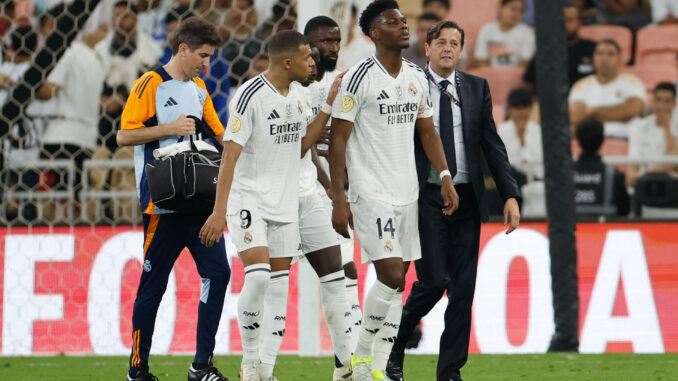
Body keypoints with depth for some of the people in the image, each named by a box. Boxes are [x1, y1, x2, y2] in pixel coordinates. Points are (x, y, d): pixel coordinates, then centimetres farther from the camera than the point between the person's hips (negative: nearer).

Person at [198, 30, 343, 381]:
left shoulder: (299, 95, 7)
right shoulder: (251, 96, -16)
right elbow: (230, 155, -18)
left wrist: (328, 106, 7)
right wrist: (219, 212, -23)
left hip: (285, 203, 7)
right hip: (249, 198, -7)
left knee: (279, 282, 4)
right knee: (258, 275, -21)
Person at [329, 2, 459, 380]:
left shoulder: (417, 76, 10)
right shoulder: (361, 77, -10)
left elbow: (427, 131, 19)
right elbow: (338, 140, -10)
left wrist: (446, 176, 6)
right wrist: (339, 199, -14)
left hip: (407, 193, 7)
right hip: (370, 193, -7)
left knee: (397, 282, 5)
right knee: (392, 277, -15)